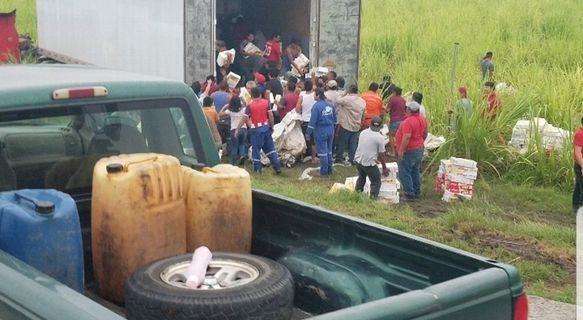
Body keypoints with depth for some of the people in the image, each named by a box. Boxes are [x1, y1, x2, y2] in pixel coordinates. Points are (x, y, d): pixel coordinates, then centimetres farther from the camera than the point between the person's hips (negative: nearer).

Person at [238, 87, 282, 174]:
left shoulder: (250, 105, -7)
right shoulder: (266, 102, 0)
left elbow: (244, 119, -9)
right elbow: (271, 115, -3)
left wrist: (237, 129, -5)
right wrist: (271, 126, 9)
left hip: (255, 129, -3)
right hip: (266, 127, 3)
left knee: (256, 149, 6)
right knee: (270, 147, 11)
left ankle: (257, 169, 9)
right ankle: (277, 167, 10)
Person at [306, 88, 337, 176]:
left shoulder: (316, 106, -18)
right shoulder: (330, 104, 4)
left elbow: (312, 121, -18)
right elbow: (334, 118, 12)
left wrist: (308, 133, -11)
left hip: (320, 131, -7)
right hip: (330, 130, 7)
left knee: (322, 151, 2)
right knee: (329, 151, 16)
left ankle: (324, 171, 6)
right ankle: (329, 170, 22)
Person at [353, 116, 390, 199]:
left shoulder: (363, 132, 5)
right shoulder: (380, 137, -12)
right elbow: (381, 155, -7)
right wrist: (384, 168, 7)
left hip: (358, 160, 6)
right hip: (369, 163, -6)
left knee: (361, 177, 29)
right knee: (376, 182, 10)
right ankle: (373, 198, 7)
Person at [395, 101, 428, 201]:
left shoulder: (408, 122, -25)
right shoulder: (422, 119, 4)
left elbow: (407, 137, -29)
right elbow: (425, 134, 15)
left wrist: (401, 151, -23)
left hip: (409, 151, -9)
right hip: (419, 149, 9)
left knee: (405, 173, -1)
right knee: (415, 172, 19)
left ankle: (409, 194, 1)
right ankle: (417, 192, 27)